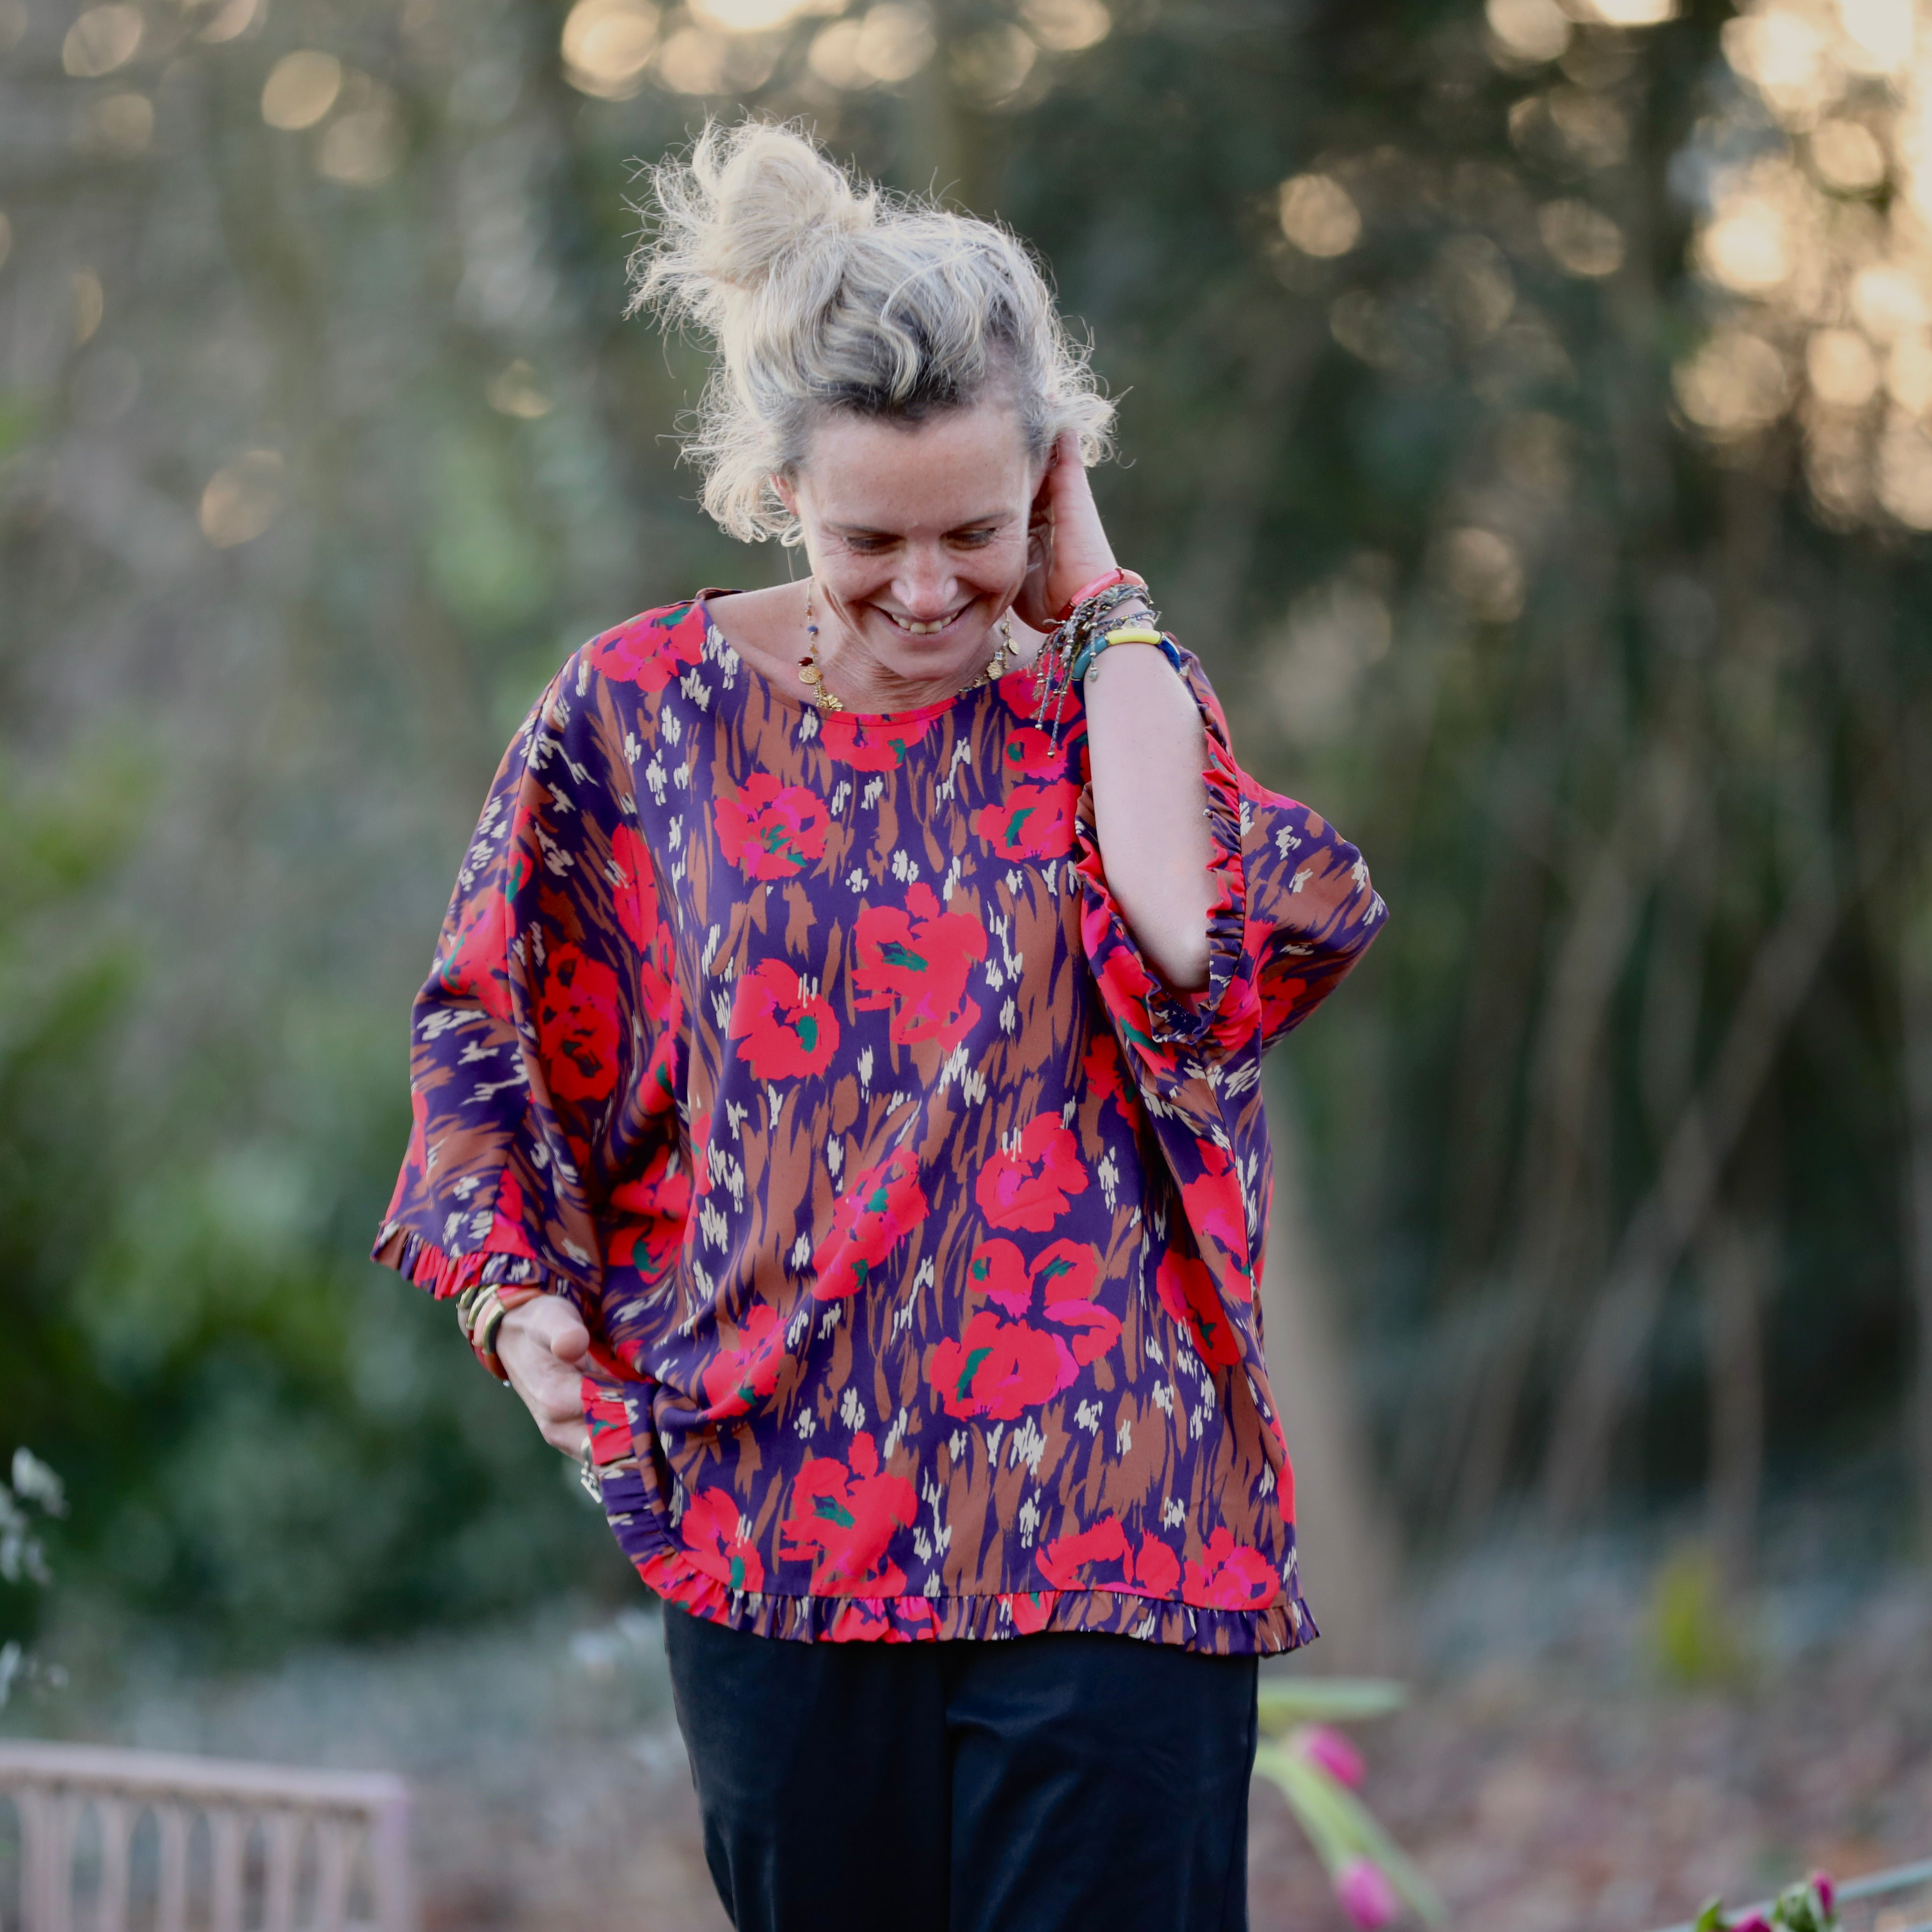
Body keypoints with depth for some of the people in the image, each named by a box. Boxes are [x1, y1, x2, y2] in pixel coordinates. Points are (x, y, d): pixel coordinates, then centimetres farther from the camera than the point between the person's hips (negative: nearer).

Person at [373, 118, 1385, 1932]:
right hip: (781, 1509, 1)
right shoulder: (642, 709, 3)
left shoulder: (1113, 701, 2)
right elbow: (488, 1029, 13)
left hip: (1102, 1523, -1)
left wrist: (1100, 608, -10)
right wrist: (515, 1288, -3)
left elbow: (1201, 952, -18)